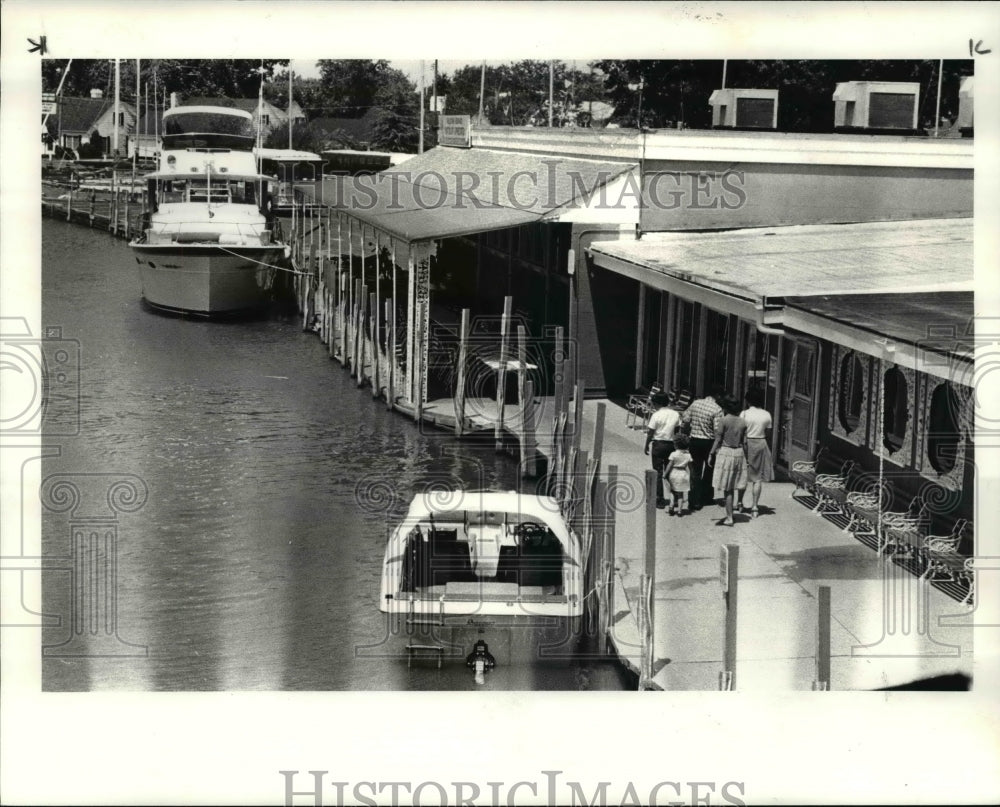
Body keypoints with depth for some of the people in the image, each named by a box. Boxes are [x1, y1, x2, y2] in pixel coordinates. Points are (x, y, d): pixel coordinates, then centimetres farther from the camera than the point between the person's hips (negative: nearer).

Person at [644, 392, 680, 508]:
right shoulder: (675, 414, 2)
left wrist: (646, 446, 1)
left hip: (658, 443, -4)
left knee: (658, 472, 2)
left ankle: (659, 500, 0)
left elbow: (650, 433, -9)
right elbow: (677, 430, 4)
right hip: (671, 444, 4)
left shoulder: (656, 415, -12)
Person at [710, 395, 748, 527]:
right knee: (733, 486, 13)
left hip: (725, 452, -5)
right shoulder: (742, 422, 4)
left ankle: (729, 518, 1)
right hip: (739, 453, 5)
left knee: (727, 489, 0)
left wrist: (711, 455, -3)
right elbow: (744, 441, 6)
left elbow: (718, 440, -10)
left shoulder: (724, 420, -11)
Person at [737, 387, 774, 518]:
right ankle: (755, 507, 0)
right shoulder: (766, 415, 0)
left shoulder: (744, 414, -8)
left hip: (746, 444, -1)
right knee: (758, 478, 4)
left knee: (743, 476, 14)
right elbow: (767, 432, 4)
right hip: (761, 445, 2)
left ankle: (740, 503, 22)